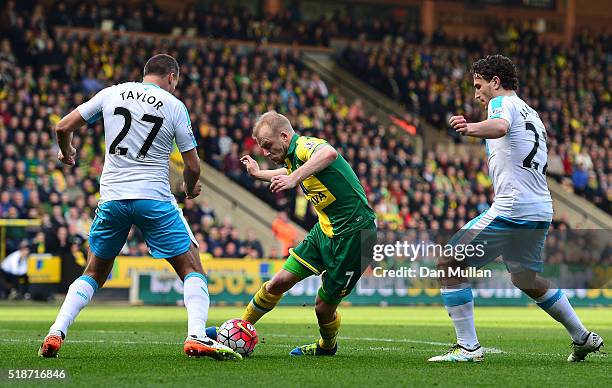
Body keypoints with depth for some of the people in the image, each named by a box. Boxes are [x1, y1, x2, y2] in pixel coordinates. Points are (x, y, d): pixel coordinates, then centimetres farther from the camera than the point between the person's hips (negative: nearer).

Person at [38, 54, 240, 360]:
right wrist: (190, 189, 25)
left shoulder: (112, 93, 9)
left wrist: (66, 151, 33)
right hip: (154, 198, -3)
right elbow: (192, 166, 3)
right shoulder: (175, 106, 2)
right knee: (192, 269, 5)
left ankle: (55, 333, 4)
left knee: (94, 274, 20)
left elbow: (63, 127, 11)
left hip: (111, 198, 3)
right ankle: (196, 337, -15)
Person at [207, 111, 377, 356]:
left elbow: (329, 153, -46)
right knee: (280, 282, 2)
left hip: (353, 233, -9)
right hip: (325, 229, 9)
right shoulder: (293, 157, 9)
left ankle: (327, 347, 31)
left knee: (324, 308, 1)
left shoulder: (305, 146, -20)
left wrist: (294, 178, -53)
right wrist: (258, 174, 47)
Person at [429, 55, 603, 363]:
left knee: (449, 265, -5)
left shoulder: (502, 102, -3)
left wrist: (471, 128, -49)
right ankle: (583, 337, 30)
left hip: (511, 209, -9)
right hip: (541, 211, 9)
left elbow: (500, 127, -29)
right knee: (527, 279, 28)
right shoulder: (532, 115, 24)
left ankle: (468, 347, -10)